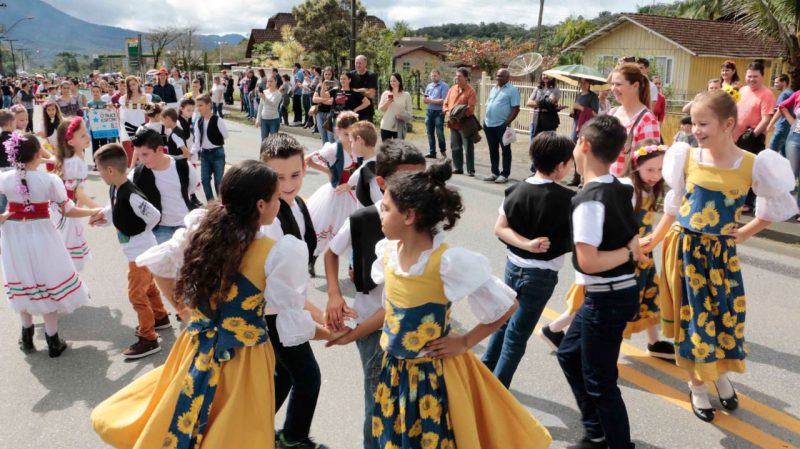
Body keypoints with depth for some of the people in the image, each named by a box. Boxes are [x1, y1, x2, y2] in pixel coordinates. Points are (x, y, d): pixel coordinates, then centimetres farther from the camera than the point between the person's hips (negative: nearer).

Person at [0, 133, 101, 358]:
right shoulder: (50, 180, -15)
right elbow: (68, 211, -10)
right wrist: (97, 211, 1)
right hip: (41, 237, -3)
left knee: (23, 285, 20)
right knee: (48, 285, 10)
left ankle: (27, 336, 33)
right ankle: (53, 341, 18)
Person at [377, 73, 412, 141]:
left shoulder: (406, 95, 1)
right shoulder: (385, 94, 4)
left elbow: (409, 111, 4)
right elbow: (380, 109, 3)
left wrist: (402, 115, -15)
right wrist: (387, 102, -13)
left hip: (399, 128, -1)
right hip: (386, 127, 1)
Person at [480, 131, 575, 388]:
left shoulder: (517, 190, -5)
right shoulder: (566, 199, -18)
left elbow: (500, 228, -7)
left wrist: (527, 244, -14)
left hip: (513, 266, 5)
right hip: (541, 275, -5)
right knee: (518, 332, 7)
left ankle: (485, 369, 37)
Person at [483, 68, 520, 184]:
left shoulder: (512, 90, -7)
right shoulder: (494, 89, 16)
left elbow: (516, 108, -12)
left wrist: (507, 123, -17)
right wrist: (486, 119, 12)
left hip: (502, 125, -7)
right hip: (489, 124, 7)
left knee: (505, 150, 2)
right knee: (493, 150, 12)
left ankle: (504, 174, 5)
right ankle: (494, 172, 21)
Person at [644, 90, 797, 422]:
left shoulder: (752, 165, -10)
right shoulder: (688, 158, -6)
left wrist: (746, 233, 2)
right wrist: (653, 240, 5)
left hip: (721, 251, 0)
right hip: (685, 247, 0)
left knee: (726, 314, 11)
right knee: (693, 316, 8)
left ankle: (722, 374, 39)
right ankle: (697, 384, 27)